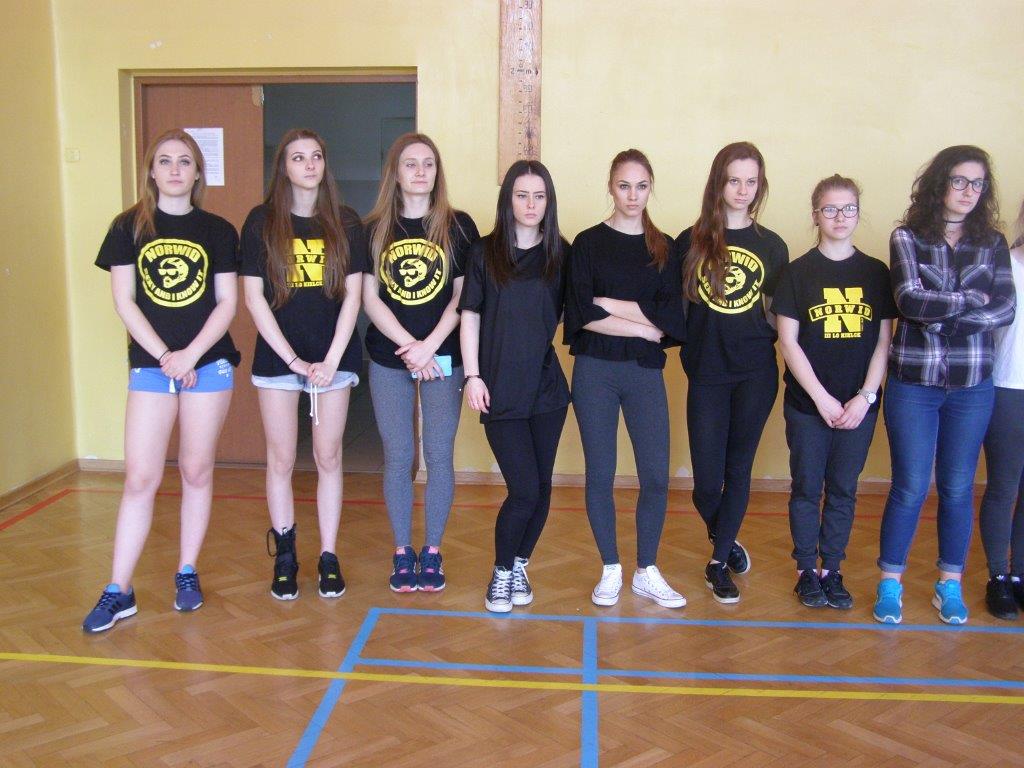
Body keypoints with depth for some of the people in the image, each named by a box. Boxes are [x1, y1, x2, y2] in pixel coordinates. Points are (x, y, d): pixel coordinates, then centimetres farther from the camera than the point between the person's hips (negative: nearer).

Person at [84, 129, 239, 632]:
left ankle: (188, 574, 22)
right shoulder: (129, 228, 4)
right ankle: (118, 592, 5)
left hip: (209, 363, 0)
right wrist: (164, 355, -9)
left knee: (197, 473, 8)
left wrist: (191, 354, -11)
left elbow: (227, 302, 1)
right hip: (149, 365, 0)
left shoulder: (218, 231, 5)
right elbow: (123, 301, 0)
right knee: (140, 478, -2)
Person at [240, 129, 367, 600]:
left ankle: (329, 558, 16)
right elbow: (254, 297, -3)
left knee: (328, 459, 7)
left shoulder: (345, 223, 4)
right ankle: (284, 557, 19)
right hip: (277, 358, -1)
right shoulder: (262, 221, 1)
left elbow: (352, 295, 1)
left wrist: (332, 360, -8)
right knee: (281, 461, 5)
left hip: (334, 358, 1)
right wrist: (293, 358, -9)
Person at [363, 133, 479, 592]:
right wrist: (409, 347, -11)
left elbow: (463, 297, -2)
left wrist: (429, 346, -13)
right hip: (388, 360, 1)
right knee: (398, 458, 6)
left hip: (443, 358, -1)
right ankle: (402, 553, 18)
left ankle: (432, 552, 16)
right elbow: (370, 299, -1)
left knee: (439, 456, 3)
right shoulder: (374, 230, 4)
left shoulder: (458, 227, 1)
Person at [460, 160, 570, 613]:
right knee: (524, 490, -7)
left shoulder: (560, 253, 6)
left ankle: (520, 566, 28)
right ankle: (501, 572, 15)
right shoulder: (484, 253, 1)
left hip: (547, 388, 3)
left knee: (541, 487, 7)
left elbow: (569, 314, 13)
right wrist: (472, 375, -4)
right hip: (500, 391, -2)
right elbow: (470, 316, 1)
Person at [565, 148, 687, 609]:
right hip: (595, 370, -1)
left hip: (645, 371, 2)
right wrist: (642, 326, -10)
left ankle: (647, 572, 16)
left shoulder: (664, 249, 9)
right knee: (600, 475, 4)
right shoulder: (588, 243, 3)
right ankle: (610, 570, 19)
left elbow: (670, 318, -4)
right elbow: (582, 314, -9)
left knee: (656, 477, -1)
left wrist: (610, 303, -10)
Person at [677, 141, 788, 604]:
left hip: (755, 373, 1)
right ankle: (725, 542, 31)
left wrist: (776, 338, -4)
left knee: (738, 469, 7)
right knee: (707, 479, 0)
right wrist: (687, 346, -4)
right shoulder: (691, 243, 2)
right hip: (705, 374, -1)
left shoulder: (772, 246, 6)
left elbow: (777, 312, 11)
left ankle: (718, 562, 22)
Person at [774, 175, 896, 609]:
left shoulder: (876, 273, 5)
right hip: (807, 405, -2)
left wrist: (865, 396, -8)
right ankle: (806, 570, 20)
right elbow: (788, 342, -6)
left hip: (859, 405, 2)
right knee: (807, 488, 6)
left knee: (843, 490, 10)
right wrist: (822, 398, -12)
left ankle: (832, 569, 22)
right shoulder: (797, 272, -2)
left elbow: (884, 342, 4)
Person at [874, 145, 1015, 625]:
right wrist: (973, 299, -6)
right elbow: (910, 301, -15)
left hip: (972, 386, 3)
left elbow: (1006, 311, -5)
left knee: (958, 488, 10)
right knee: (910, 488, 2)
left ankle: (950, 585, 24)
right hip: (913, 382, -2)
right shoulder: (907, 238, -1)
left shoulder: (992, 243, 7)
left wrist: (940, 313, -13)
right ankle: (889, 585, 16)